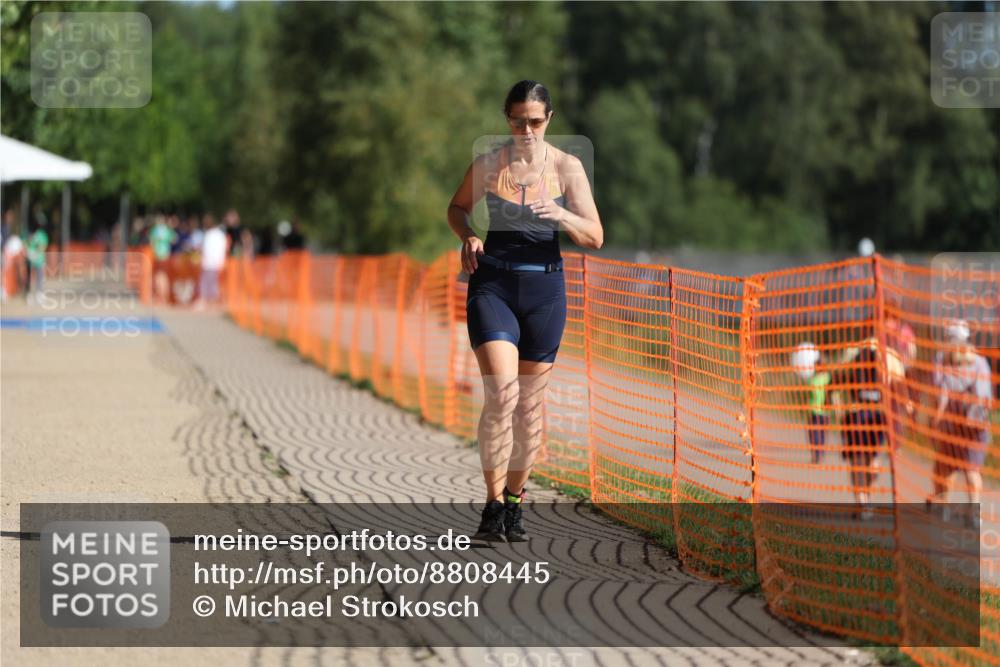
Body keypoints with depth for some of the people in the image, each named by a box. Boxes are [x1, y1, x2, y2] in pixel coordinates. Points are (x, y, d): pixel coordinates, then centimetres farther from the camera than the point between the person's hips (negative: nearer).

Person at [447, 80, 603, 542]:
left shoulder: (566, 167, -1)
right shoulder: (488, 164, -1)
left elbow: (595, 237, -3)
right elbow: (457, 207, 17)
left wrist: (561, 216, -23)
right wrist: (467, 236, -4)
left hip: (544, 286, 1)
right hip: (493, 282, -1)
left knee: (530, 404, 6)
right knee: (501, 393, -17)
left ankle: (514, 501, 23)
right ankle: (493, 505, -12)